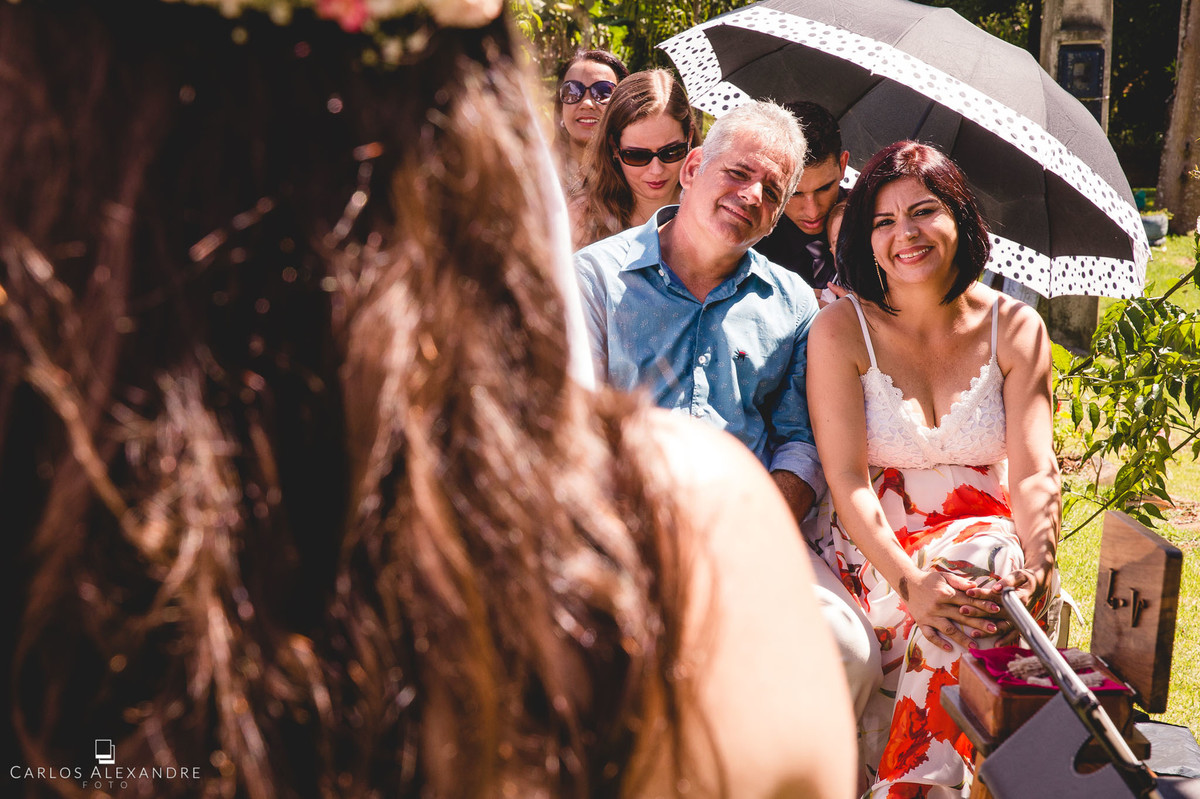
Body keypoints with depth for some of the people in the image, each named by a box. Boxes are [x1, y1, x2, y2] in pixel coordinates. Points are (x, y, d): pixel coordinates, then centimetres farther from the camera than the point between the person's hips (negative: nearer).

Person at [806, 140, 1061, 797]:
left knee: (982, 570, -33)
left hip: (984, 535, 1)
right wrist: (909, 583, -27)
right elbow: (847, 479, -11)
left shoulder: (1016, 328, 3)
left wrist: (1037, 563, -27)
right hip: (872, 547, -1)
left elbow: (1033, 471, -6)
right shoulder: (841, 330, -2)